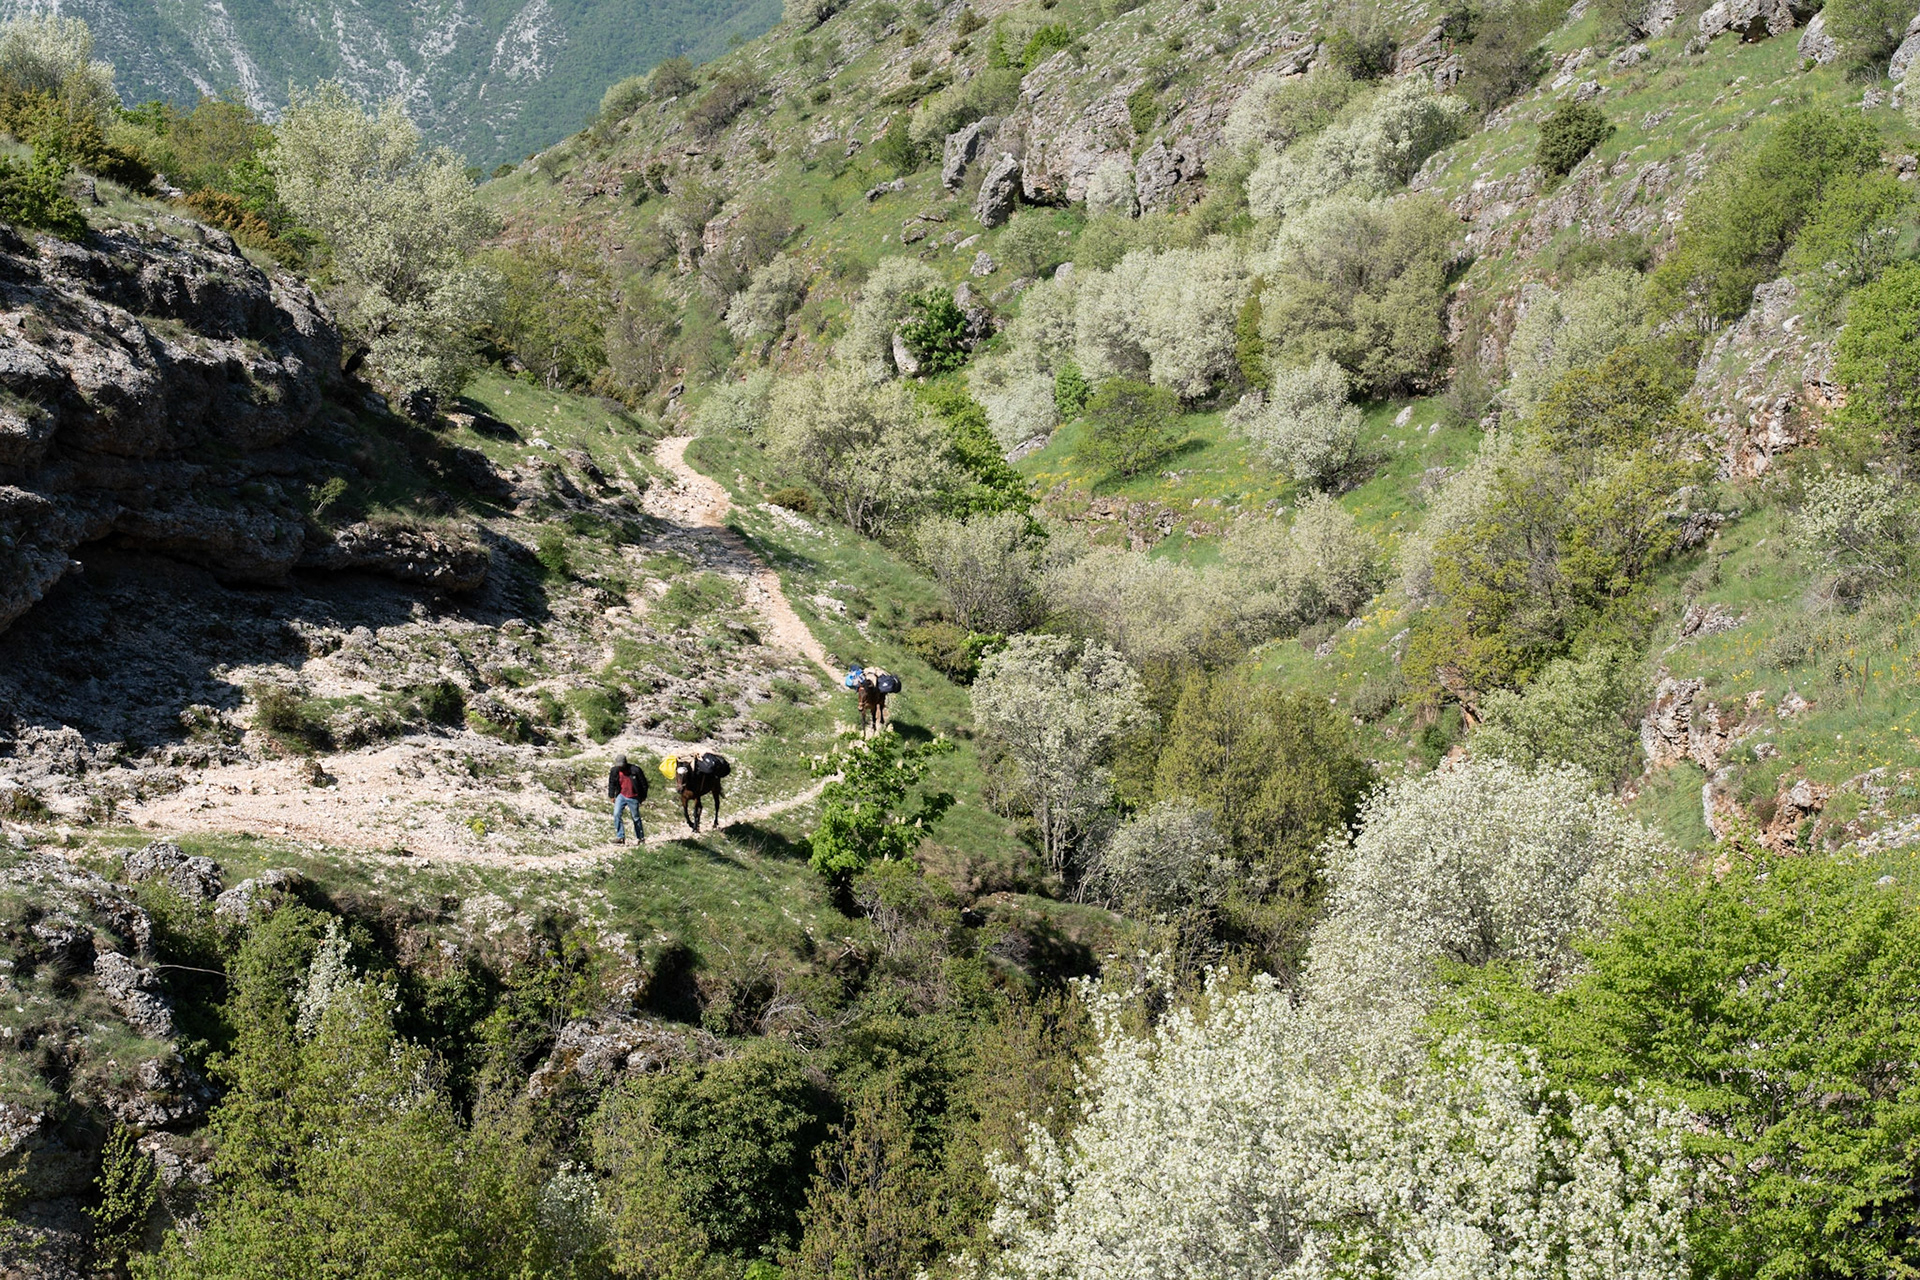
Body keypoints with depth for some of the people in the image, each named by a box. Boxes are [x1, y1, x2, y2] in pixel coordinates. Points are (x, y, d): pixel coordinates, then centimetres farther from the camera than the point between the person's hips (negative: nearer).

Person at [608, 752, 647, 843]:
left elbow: (643, 783, -3)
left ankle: (640, 837, 26)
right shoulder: (615, 771, -6)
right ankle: (620, 837, -13)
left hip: (633, 798, -2)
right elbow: (611, 783, 11)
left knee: (636, 818, 10)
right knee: (617, 814, -16)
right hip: (621, 796, 2)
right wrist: (611, 796, 8)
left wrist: (643, 797, 2)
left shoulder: (635, 771, -16)